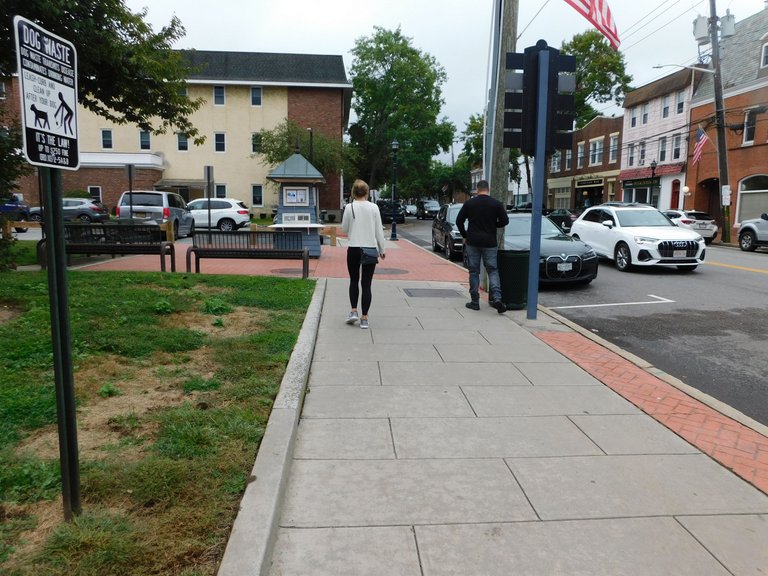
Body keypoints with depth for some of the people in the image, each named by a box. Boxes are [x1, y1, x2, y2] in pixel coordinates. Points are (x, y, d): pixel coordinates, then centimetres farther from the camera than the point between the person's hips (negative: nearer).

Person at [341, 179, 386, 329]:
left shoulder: (350, 207, -5)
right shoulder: (374, 207, -2)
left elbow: (344, 229, 4)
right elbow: (379, 230, 1)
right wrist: (382, 249, 9)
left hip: (354, 248, 0)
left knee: (354, 281, 18)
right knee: (366, 284, 5)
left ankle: (354, 311, 7)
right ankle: (364, 318, 5)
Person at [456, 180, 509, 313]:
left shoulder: (469, 203, 1)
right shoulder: (496, 204, 0)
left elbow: (459, 221, 2)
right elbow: (504, 221, 0)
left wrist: (465, 236, 13)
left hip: (472, 242, 0)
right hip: (489, 243, 0)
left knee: (474, 272, 8)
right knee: (493, 270, 6)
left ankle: (475, 302, 9)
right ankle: (497, 298, -13)